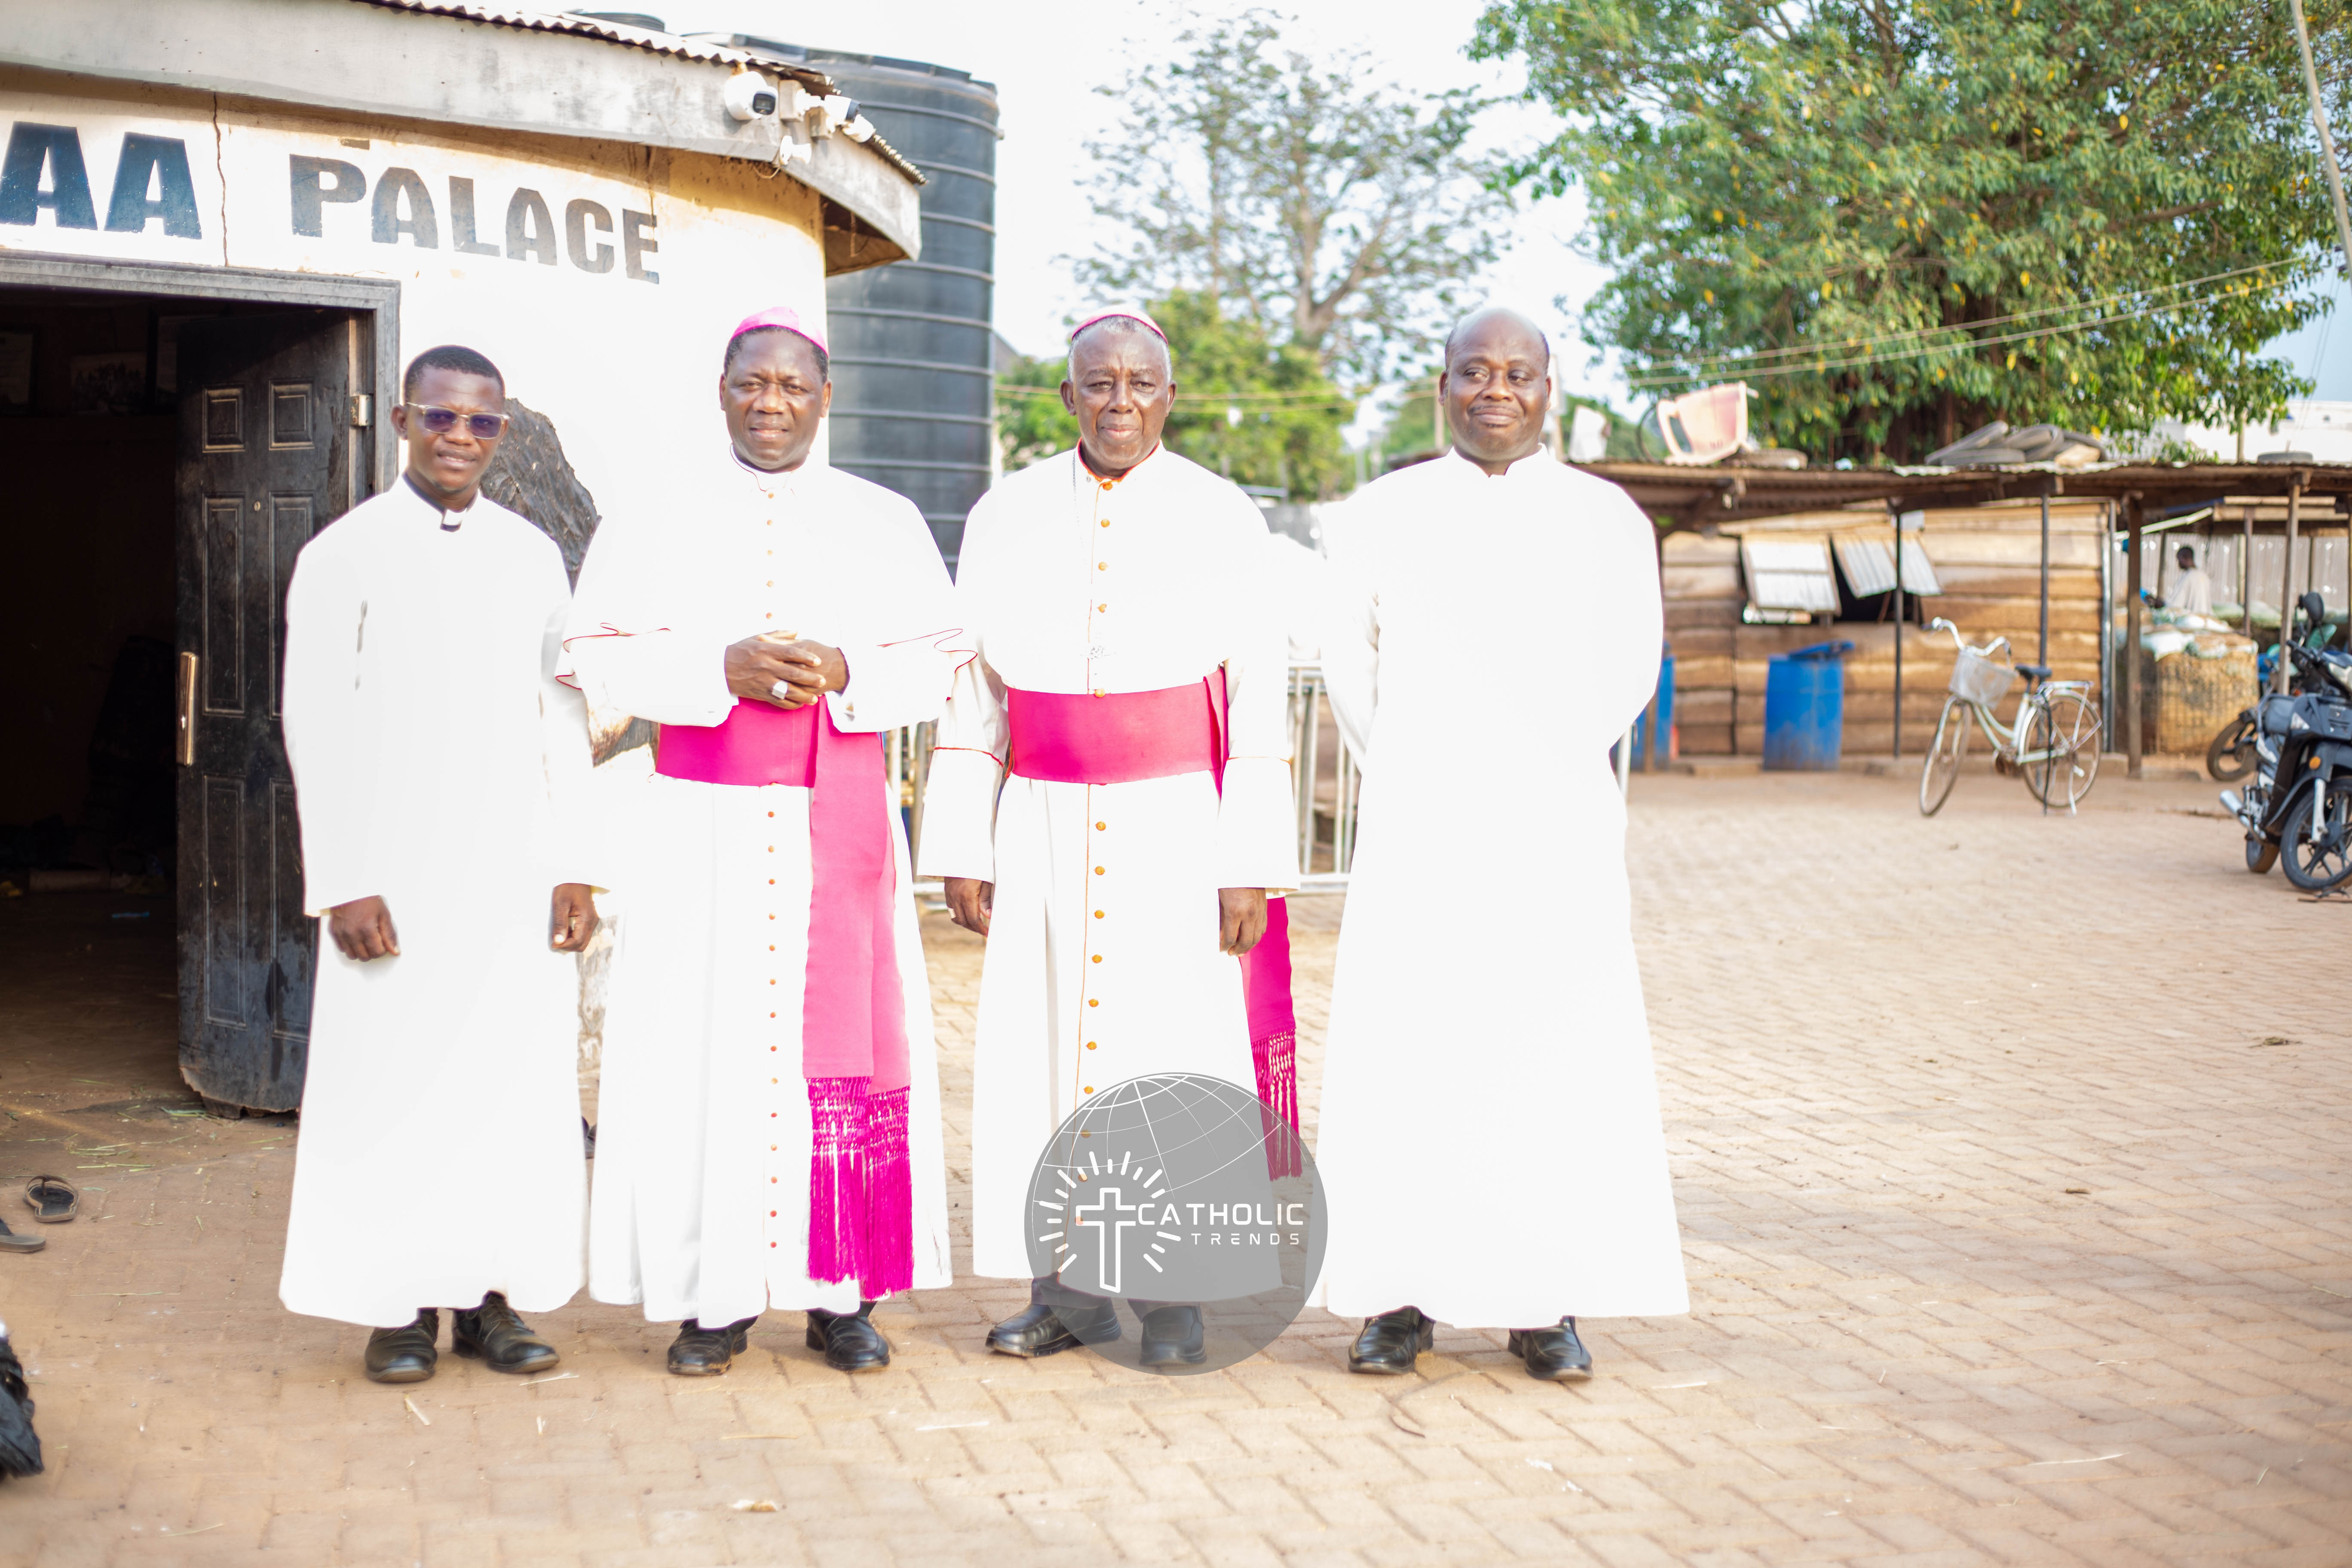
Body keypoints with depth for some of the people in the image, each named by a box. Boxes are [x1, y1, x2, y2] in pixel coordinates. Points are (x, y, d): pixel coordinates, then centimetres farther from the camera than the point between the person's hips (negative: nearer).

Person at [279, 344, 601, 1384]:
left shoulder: (534, 557, 11)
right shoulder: (345, 556, 0)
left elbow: (563, 719, 11)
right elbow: (316, 727, -4)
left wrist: (575, 867, 3)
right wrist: (343, 885, -10)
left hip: (516, 870, 3)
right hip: (396, 870, -3)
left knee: (517, 1082, 3)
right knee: (391, 1084, 0)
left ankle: (492, 1297, 11)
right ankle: (398, 1307, 10)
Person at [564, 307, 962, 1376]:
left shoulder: (884, 522, 9)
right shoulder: (655, 518, 6)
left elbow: (932, 667, 7)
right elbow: (603, 658, 0)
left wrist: (843, 673, -13)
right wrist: (722, 669, -15)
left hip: (841, 824, 1)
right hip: (704, 825, -1)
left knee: (844, 1038, -1)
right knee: (705, 1044, -2)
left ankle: (842, 1294, 9)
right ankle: (715, 1295, 7)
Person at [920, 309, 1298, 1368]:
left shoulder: (1223, 519, 0)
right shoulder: (1005, 519, 6)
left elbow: (1258, 701, -3)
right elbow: (974, 694, 7)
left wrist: (1252, 862, -9)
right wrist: (961, 848, 2)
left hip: (1177, 825, -2)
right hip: (1045, 828, 2)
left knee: (1174, 1049, -4)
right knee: (1043, 1043, 1)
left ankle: (1173, 1297, 7)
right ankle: (1067, 1289, 11)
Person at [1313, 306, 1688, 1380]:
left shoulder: (1605, 518, 4)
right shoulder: (1379, 516, 5)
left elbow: (1629, 670, 14)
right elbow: (1348, 660, 15)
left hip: (1554, 831, 0)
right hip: (1416, 831, 0)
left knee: (1557, 1059, 0)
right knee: (1402, 1054, -1)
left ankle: (1547, 1304, 10)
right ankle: (1400, 1298, 10)